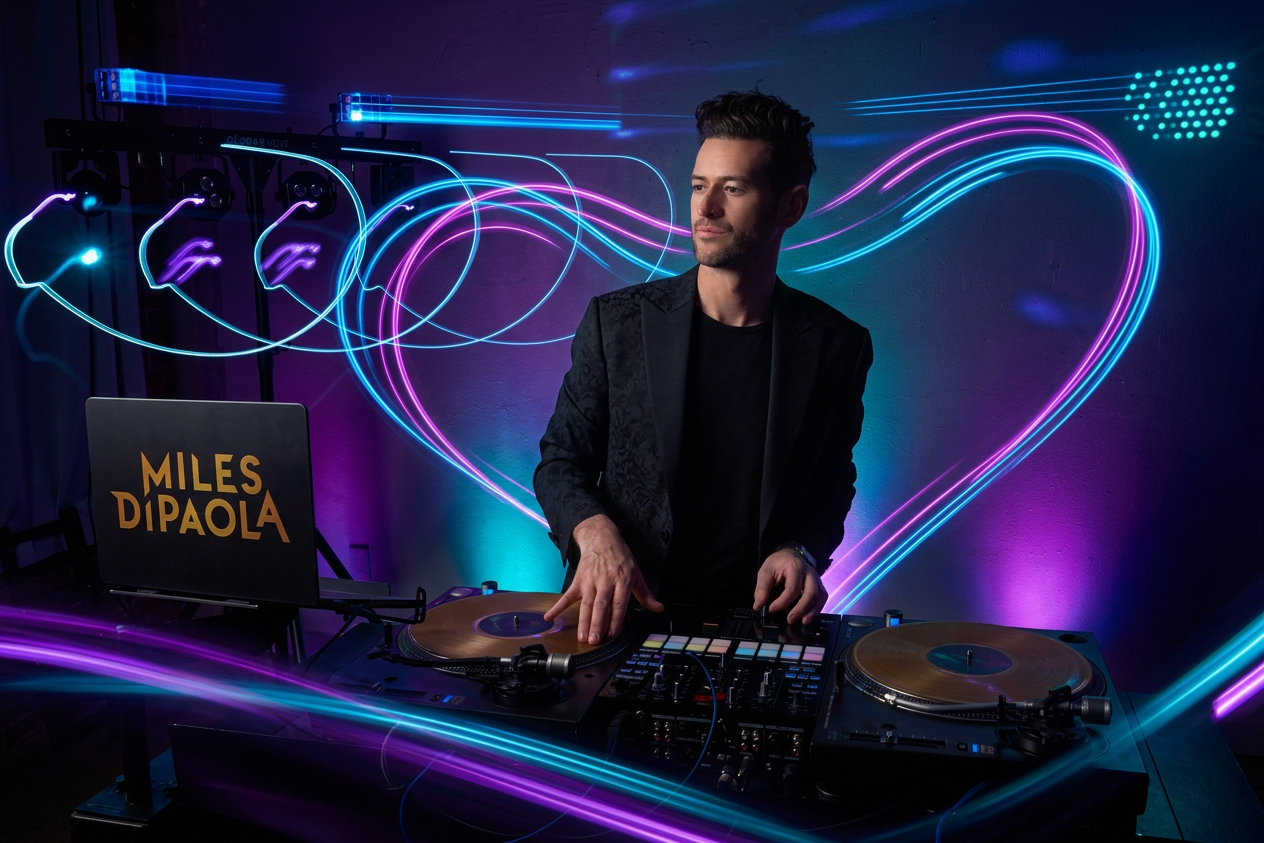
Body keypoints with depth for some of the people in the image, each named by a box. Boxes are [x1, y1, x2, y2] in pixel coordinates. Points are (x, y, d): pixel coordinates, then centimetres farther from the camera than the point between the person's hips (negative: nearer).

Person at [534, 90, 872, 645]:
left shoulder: (836, 345, 0)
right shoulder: (616, 321, -1)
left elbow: (832, 483, 12)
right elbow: (560, 459, 5)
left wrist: (802, 551, -8)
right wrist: (596, 532, -15)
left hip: (753, 616, 1)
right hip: (620, 613, -1)